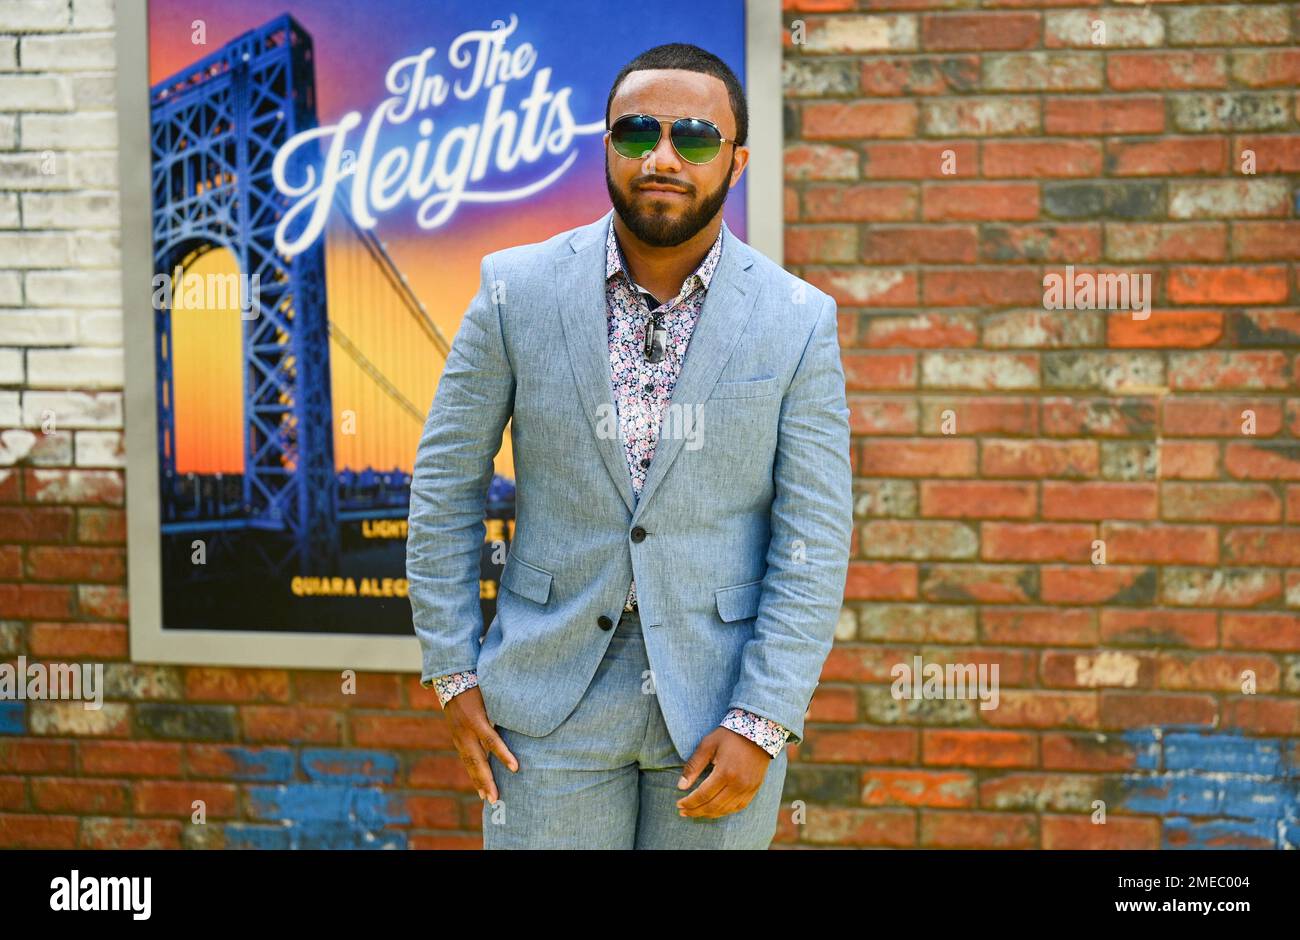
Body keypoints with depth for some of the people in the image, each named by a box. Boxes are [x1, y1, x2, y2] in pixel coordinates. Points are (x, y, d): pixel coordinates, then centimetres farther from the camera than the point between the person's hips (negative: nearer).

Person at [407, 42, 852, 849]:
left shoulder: (799, 321, -3)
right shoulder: (518, 290, -1)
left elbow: (814, 542, -4)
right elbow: (446, 486, 4)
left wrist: (760, 724, -11)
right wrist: (454, 674, -1)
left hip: (718, 708, 0)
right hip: (552, 702, 0)